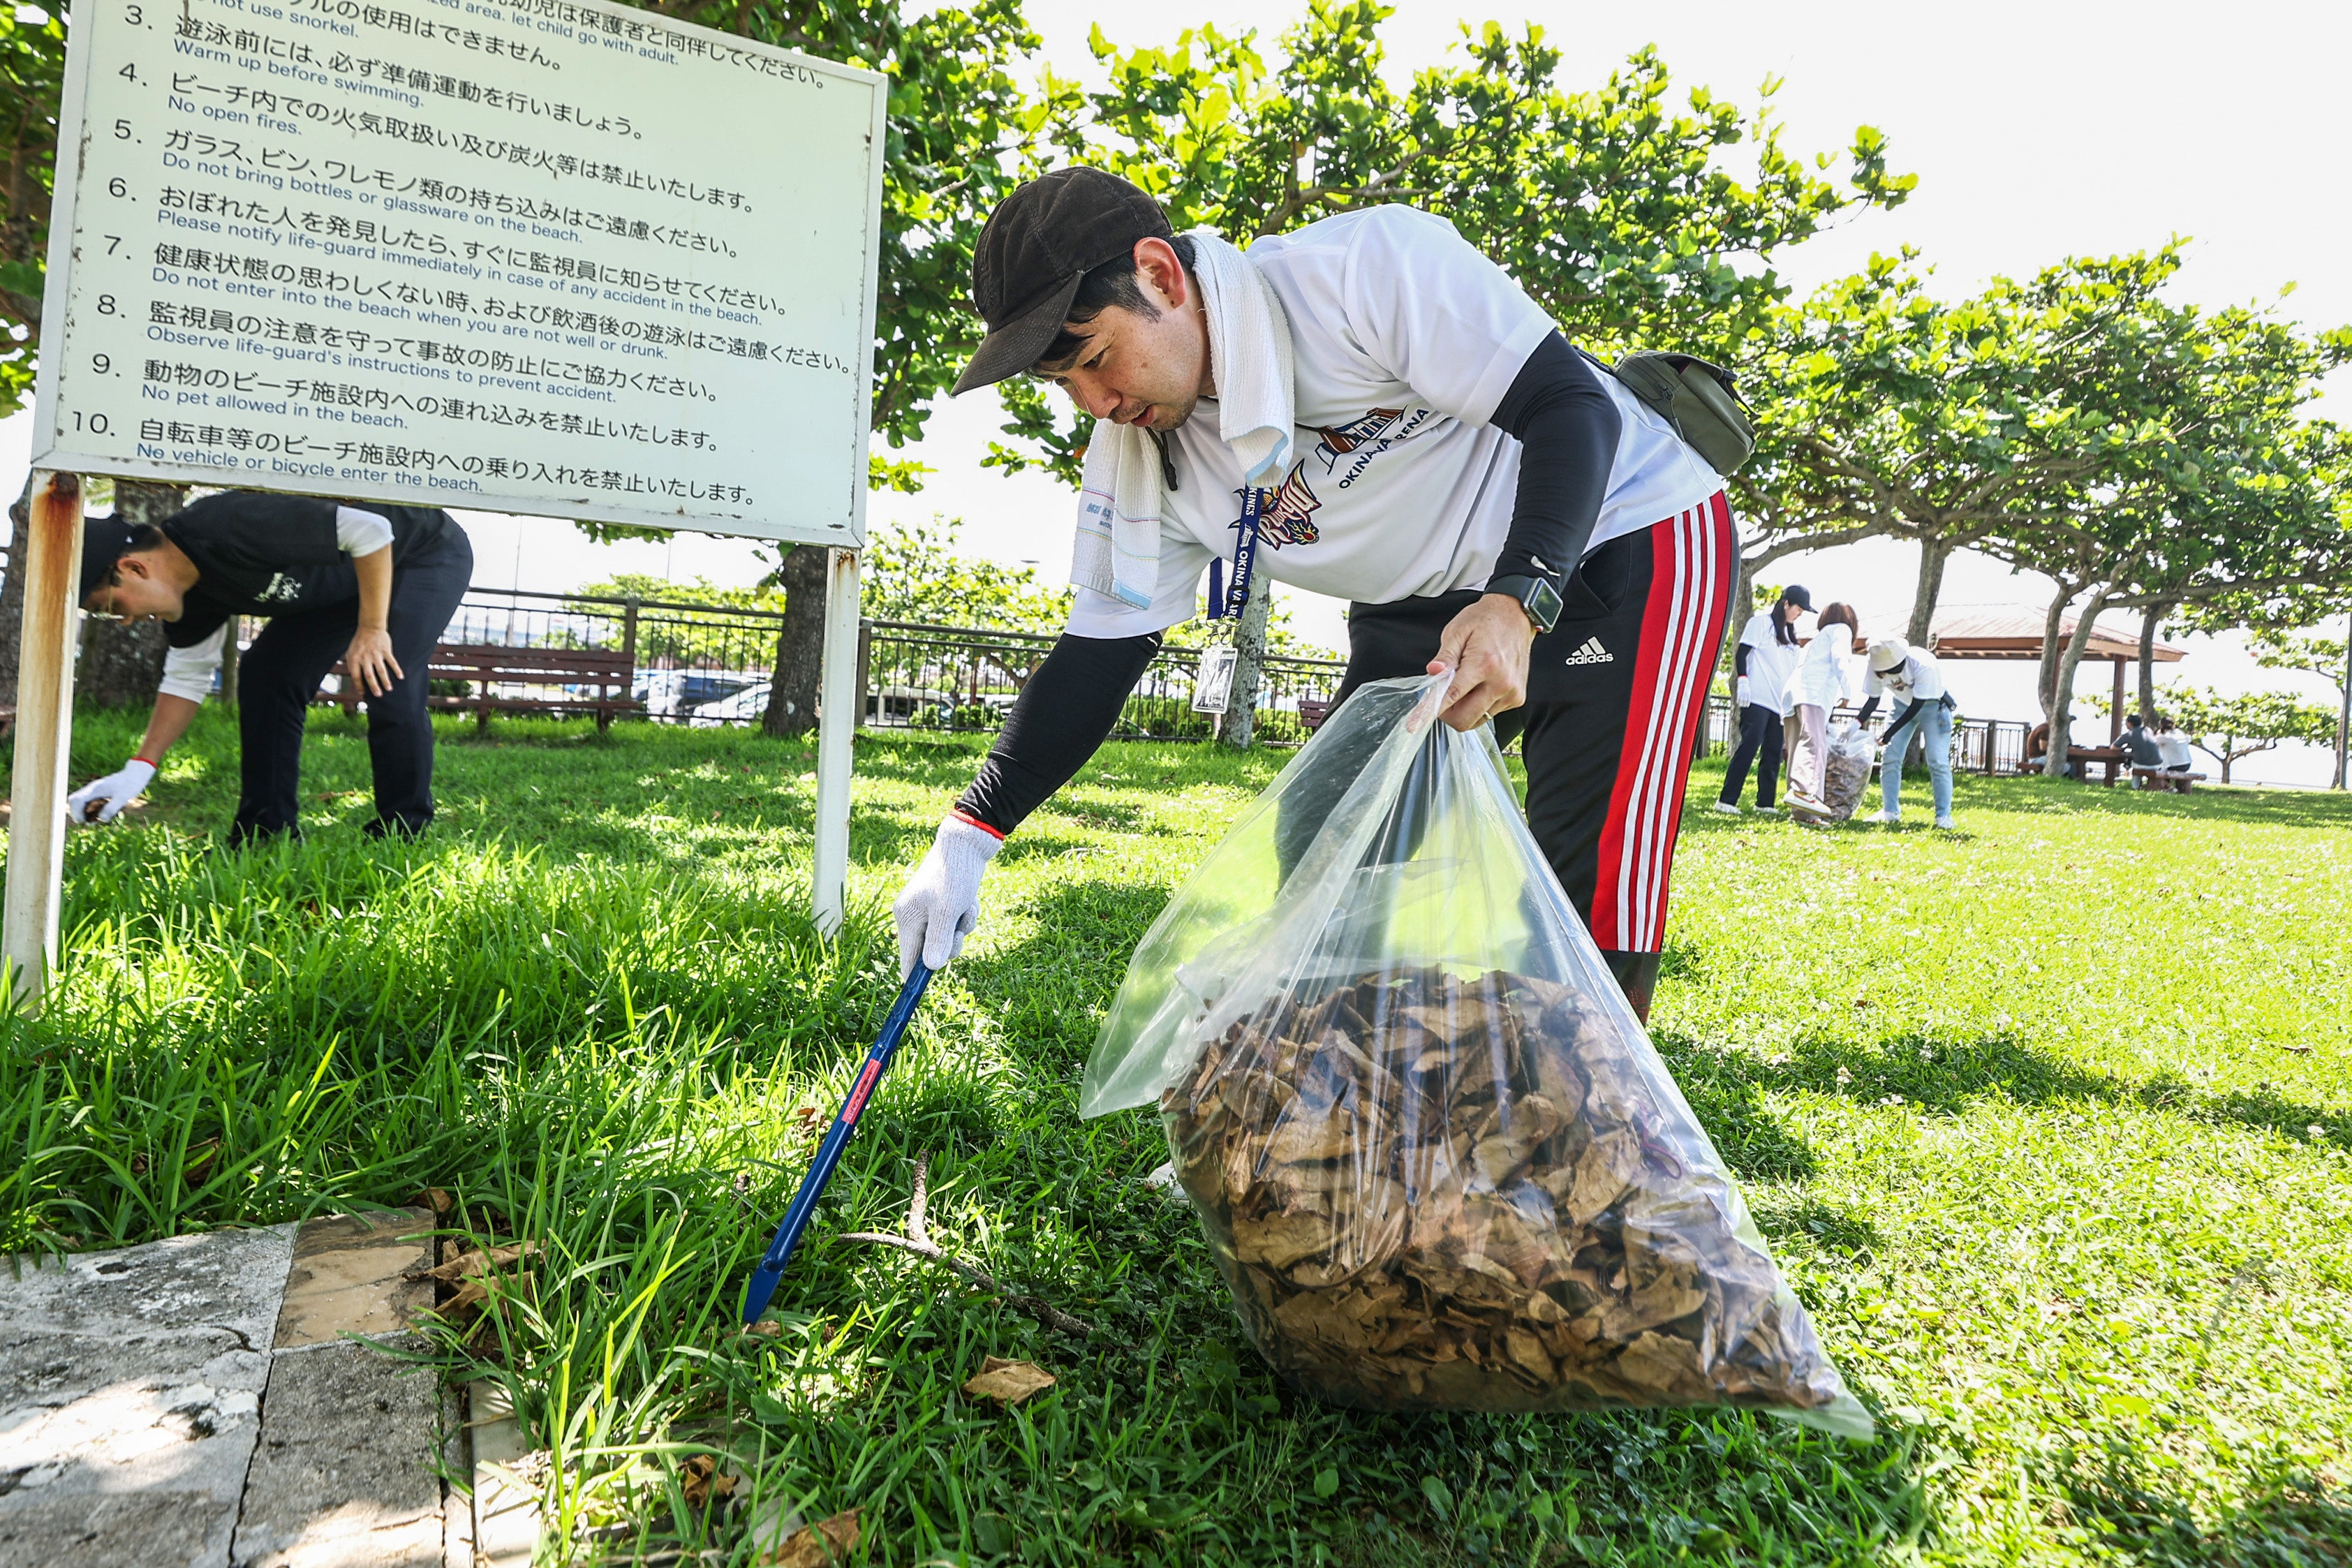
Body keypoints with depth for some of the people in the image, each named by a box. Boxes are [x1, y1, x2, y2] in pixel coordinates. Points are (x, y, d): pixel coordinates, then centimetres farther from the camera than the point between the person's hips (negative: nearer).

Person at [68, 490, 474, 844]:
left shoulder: (233, 529, -34)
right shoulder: (188, 586, -6)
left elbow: (370, 529, -34)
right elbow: (187, 676, 6)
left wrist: (372, 630, -32)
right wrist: (138, 769, -1)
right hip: (345, 581, 9)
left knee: (387, 684, -25)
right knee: (266, 674, -1)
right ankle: (264, 836, 3)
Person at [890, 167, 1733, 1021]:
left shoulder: (1372, 263, -25)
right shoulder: (1140, 457, -6)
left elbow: (1577, 405, -23)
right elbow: (1101, 649, -3)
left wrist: (1518, 603, -40)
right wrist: (968, 834, -9)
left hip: (1624, 542, -6)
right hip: (1426, 608, 6)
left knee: (1592, 917, -15)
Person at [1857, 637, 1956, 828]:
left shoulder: (1924, 665, -36)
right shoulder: (1877, 665, -23)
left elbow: (1917, 705, -31)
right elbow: (1873, 699, -10)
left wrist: (1891, 732, -34)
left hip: (1932, 705, -4)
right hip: (1902, 705, 4)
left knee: (1938, 762, -11)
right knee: (1889, 757, -4)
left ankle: (1943, 816, -5)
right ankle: (1890, 812, 4)